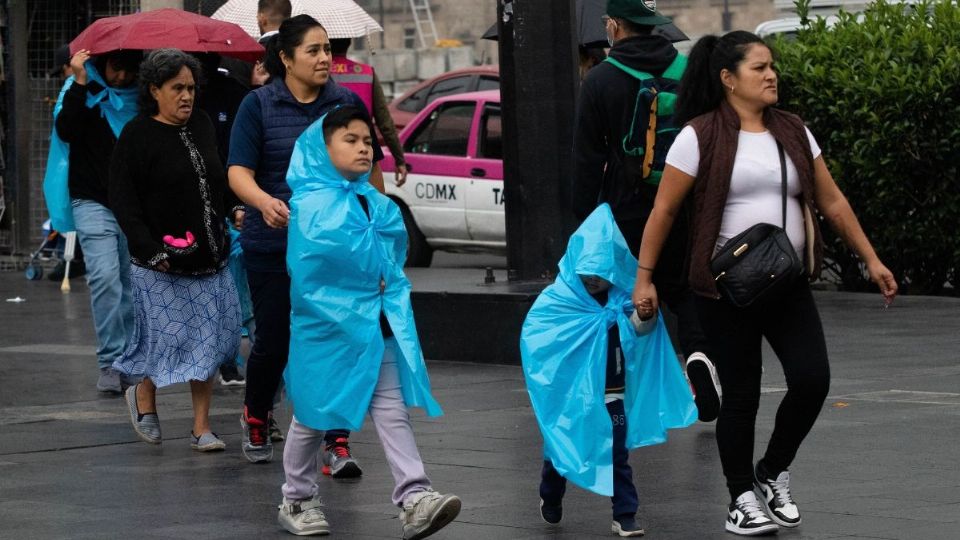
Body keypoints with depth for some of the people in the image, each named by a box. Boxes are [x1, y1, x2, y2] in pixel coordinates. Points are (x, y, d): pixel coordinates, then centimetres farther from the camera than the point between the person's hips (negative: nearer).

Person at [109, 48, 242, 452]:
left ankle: (201, 428, 12)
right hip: (162, 265, -6)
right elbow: (123, 201, -11)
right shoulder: (136, 136, -8)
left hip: (210, 257, 6)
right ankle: (143, 396, 25)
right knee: (170, 336, -4)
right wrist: (151, 250, -18)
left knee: (209, 340, 4)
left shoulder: (202, 126, 10)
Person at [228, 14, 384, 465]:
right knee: (273, 342, 5)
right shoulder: (259, 105, -2)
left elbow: (370, 168, 14)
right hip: (274, 246, -1)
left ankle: (338, 441, 0)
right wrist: (264, 202, -30)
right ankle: (256, 417, 33)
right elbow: (238, 171, -9)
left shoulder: (348, 103, 6)